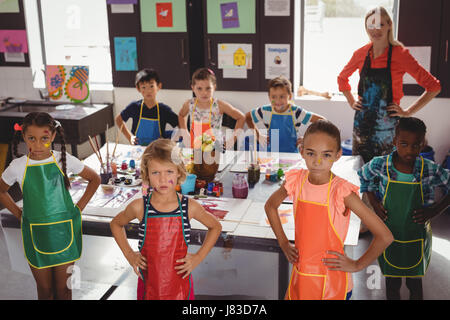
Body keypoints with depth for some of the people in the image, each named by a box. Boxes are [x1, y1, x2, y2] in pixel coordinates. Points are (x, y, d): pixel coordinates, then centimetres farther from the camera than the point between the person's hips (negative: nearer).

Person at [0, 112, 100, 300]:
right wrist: (20, 214, 4)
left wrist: (79, 208, 2)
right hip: (35, 233, 0)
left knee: (63, 288, 9)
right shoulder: (18, 167, -6)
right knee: (44, 289, 11)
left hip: (64, 230, 0)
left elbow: (94, 179, 6)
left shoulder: (64, 160, -7)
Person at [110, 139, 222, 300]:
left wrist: (198, 257, 2)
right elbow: (116, 224, 13)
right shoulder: (139, 207, -8)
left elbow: (215, 227, 9)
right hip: (149, 285, 0)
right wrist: (129, 254, 5)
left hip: (180, 284, 0)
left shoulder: (189, 207, -8)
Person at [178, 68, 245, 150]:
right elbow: (181, 115, 25)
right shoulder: (189, 104, 1)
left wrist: (232, 139, 0)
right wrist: (185, 134, 16)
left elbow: (241, 117, 2)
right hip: (193, 150, 3)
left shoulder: (219, 105, -7)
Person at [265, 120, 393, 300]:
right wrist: (283, 243, 7)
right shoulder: (296, 181, -8)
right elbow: (270, 206, 12)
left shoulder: (342, 191, -21)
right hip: (300, 276, 4)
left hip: (333, 285, -4)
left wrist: (356, 265, -10)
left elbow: (385, 237, -20)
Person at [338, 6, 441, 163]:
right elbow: (342, 78, 23)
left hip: (386, 125, -4)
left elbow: (434, 87, -8)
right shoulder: (361, 53, 3)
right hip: (362, 121, 4)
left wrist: (408, 112, -9)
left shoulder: (400, 54, -9)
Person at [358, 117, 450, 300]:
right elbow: (364, 177, 6)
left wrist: (435, 211, -14)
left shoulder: (430, 170, -17)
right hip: (389, 237, 0)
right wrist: (374, 203, -5)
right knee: (391, 283, 18)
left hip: (417, 241, 0)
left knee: (415, 283, 19)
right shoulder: (380, 165, -14)